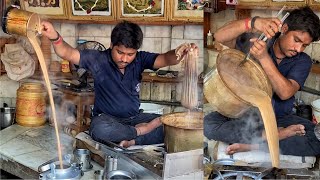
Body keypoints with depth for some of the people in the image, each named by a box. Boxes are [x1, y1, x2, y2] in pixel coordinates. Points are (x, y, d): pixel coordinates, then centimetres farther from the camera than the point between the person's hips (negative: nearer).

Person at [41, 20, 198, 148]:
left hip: (134, 118, 3)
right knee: (99, 129, -39)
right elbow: (67, 53, -21)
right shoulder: (99, 60, -12)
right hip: (107, 119, -2)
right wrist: (54, 37, -44)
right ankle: (140, 132, -17)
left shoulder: (140, 60, -4)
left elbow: (165, 59, -17)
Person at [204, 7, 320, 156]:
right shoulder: (256, 42, -4)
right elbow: (220, 36, -19)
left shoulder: (303, 61, -2)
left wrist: (264, 58, -32)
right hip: (246, 114, 0)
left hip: (280, 118, 1)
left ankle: (253, 145, -24)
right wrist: (253, 23, -36)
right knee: (208, 124, -29)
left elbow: (285, 92, -20)